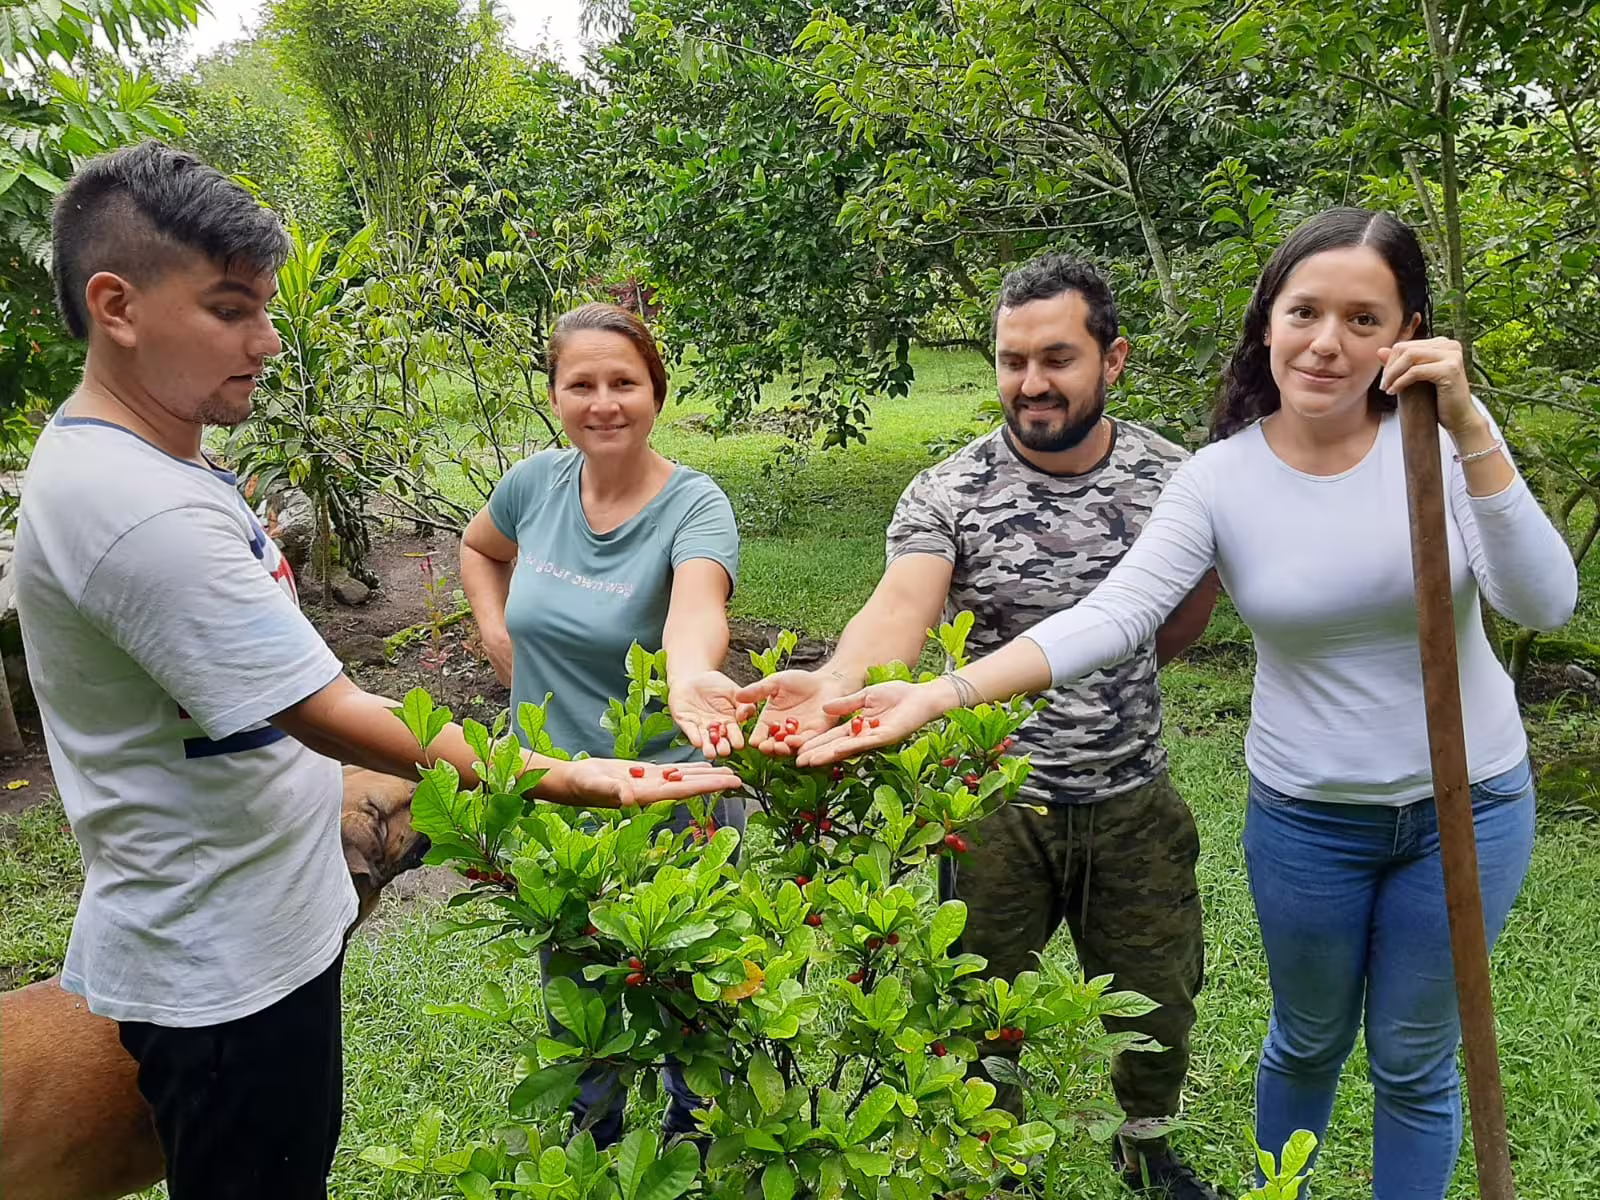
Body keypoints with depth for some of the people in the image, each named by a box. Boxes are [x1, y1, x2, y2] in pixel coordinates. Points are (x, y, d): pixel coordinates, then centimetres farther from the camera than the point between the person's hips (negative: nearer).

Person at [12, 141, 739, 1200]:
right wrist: (557, 781, -27)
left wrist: (366, 802, 16)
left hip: (270, 924, 10)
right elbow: (329, 714, -29)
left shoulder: (153, 461, 5)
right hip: (224, 969, -10)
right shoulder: (134, 507, -29)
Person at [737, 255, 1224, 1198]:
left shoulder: (1172, 475, -5)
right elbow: (903, 603, -33)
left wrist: (1112, 687, -6)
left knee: (1161, 1003, 19)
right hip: (996, 802, -2)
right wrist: (838, 681, -52)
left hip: (1134, 800, 2)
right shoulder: (948, 496, -15)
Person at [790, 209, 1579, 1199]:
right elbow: (1111, 616, -24)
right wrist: (941, 695, -37)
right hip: (1306, 814, 1)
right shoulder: (1222, 479, -13)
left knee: (1415, 1063, 16)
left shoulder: (1442, 436, -12)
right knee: (1308, 1041, 22)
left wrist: (1471, 431, -32)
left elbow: (1545, 604, -21)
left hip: (1468, 806, 0)